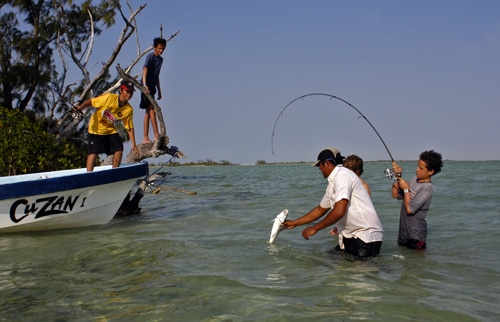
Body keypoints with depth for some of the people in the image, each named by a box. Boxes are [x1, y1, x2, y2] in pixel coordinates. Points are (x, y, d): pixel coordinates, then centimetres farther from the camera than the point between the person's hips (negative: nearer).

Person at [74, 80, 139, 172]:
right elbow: (91, 102, -16)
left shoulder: (129, 110, -10)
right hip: (96, 128, -5)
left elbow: (130, 128, -4)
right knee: (94, 152, -12)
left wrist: (133, 144, -8)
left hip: (110, 130, 5)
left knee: (119, 149, -4)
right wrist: (80, 107, -34)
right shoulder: (109, 97, -23)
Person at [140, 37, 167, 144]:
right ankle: (156, 135, -15)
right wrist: (144, 85, -36)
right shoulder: (150, 56, -9)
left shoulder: (160, 59, 16)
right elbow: (145, 70, -22)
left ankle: (145, 138, 8)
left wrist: (159, 91, 22)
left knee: (148, 112, 7)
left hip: (152, 87, 8)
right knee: (152, 110, -13)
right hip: (147, 87, -8)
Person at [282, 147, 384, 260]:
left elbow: (339, 211, -24)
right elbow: (320, 209, 28)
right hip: (351, 237, 9)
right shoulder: (333, 183, 15)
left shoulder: (342, 175, -15)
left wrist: (315, 228, -14)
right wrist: (294, 223, 30)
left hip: (367, 236, -9)